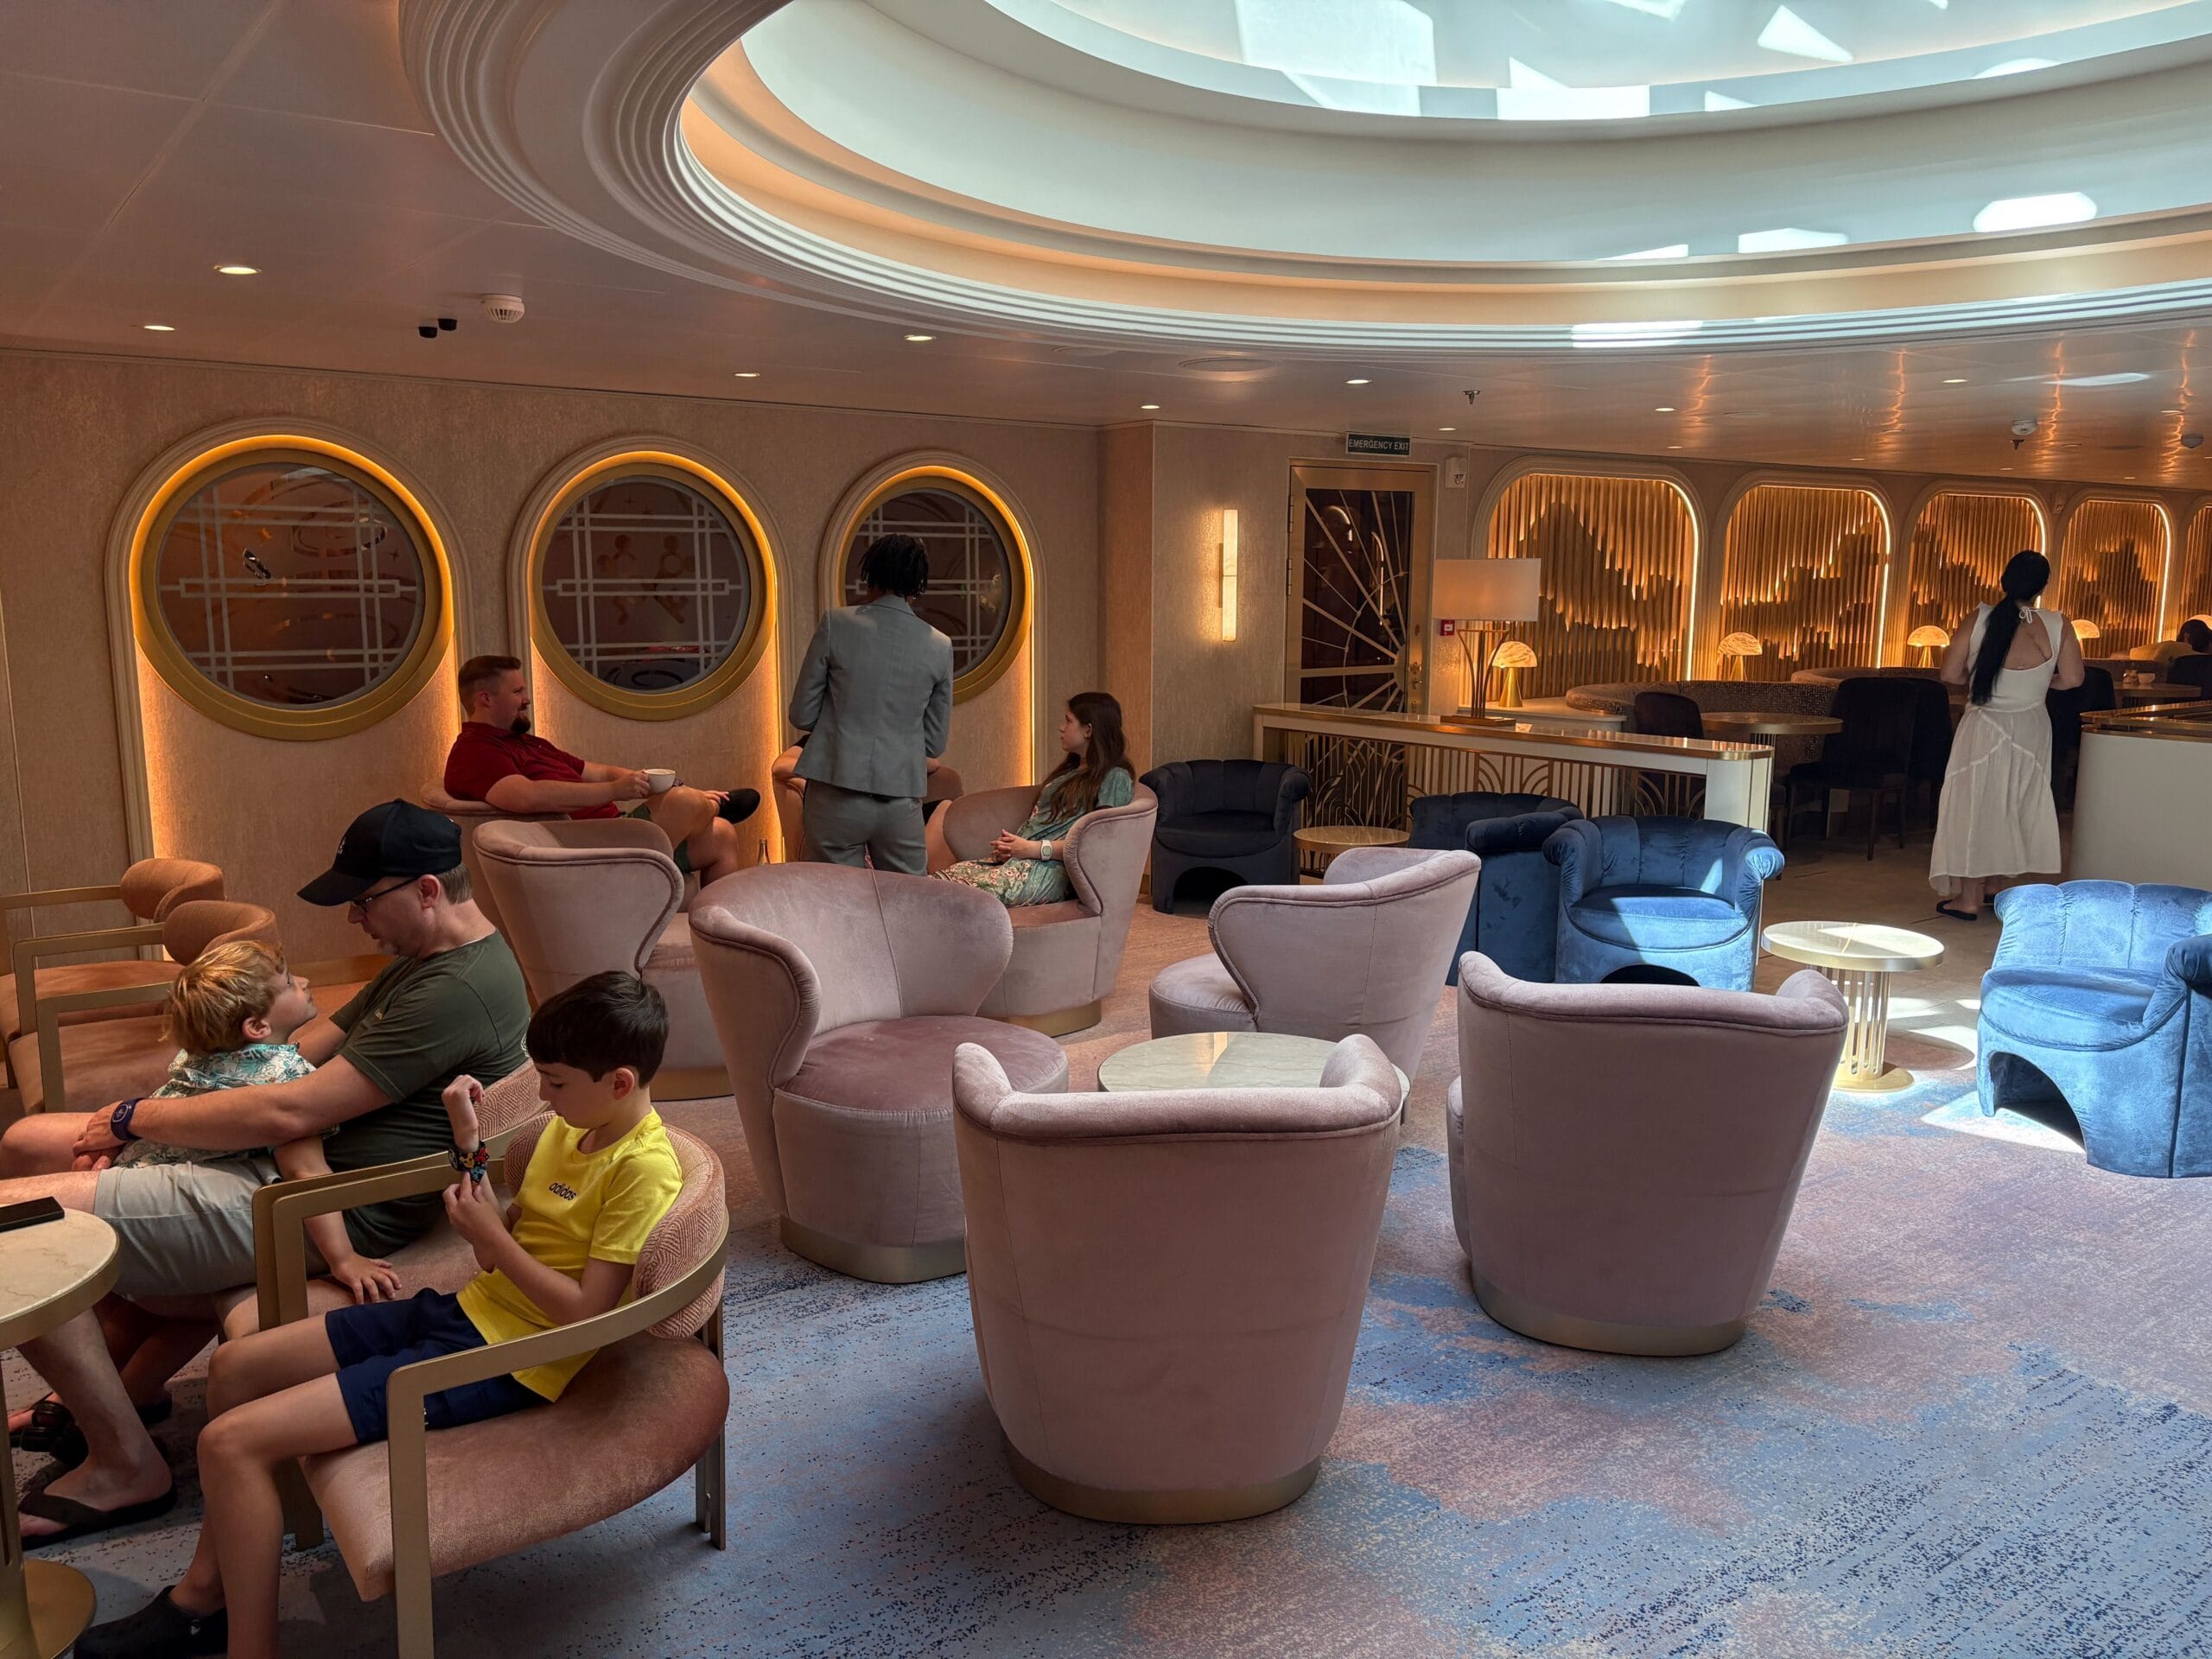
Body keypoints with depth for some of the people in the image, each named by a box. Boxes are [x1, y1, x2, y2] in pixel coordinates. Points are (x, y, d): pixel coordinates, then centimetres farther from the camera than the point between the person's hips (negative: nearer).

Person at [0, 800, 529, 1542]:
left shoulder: (461, 991, -23)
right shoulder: (425, 960, 12)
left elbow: (290, 1111, -25)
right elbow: (307, 1047, 14)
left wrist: (137, 1117, -9)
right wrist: (141, 1117, 4)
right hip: (277, 1160, 11)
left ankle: (124, 1462, -1)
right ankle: (118, 1378, 26)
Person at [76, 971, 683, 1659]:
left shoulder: (641, 1170, -22)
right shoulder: (571, 1126, 6)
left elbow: (586, 1314, -23)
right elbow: (500, 1254, 8)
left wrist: (491, 1235, -16)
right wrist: (469, 1145, -1)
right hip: (470, 1309, 10)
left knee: (233, 1442, -13)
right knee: (235, 1366, 17)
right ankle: (206, 1591, 30)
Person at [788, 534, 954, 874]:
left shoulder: (836, 624, -3)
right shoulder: (939, 646, 2)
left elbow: (802, 715, 1)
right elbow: (936, 743, 9)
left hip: (837, 794, -1)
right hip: (902, 799, 2)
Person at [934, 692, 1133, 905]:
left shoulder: (1115, 778, 4)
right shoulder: (1068, 771, 33)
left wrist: (1036, 848, -13)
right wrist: (1007, 844, 5)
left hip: (1051, 867, -8)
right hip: (1015, 858, 8)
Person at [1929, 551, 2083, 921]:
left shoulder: (1980, 618, -13)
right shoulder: (2058, 626, -8)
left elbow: (1950, 674, -8)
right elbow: (2072, 679, -3)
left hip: (1983, 728, -2)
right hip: (2031, 730, 2)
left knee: (1976, 808, 7)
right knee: (2024, 810, 15)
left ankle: (1969, 899, 10)